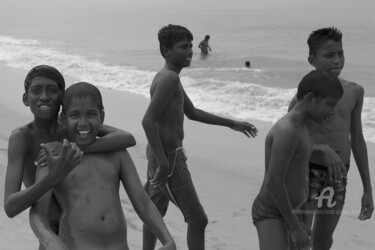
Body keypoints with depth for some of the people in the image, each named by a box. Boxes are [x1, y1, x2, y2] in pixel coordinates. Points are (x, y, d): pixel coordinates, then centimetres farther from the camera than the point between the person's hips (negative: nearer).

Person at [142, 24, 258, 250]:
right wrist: (163, 162, -30)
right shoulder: (170, 78, -20)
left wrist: (231, 124, 22)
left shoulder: (167, 77, 13)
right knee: (198, 219, -4)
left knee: (155, 211, 20)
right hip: (169, 156, -10)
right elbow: (148, 121, -29)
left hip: (161, 154, 10)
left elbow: (192, 113, 22)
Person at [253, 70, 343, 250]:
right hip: (270, 216, -10)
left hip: (288, 212, 10)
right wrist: (295, 227, -21)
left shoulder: (298, 127, 7)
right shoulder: (286, 131, -24)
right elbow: (273, 182, -27)